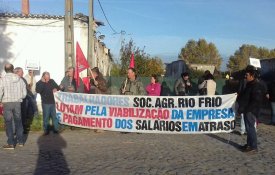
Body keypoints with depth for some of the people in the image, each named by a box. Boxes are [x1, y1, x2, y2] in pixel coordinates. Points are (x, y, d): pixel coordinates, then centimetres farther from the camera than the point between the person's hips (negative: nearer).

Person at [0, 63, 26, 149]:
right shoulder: (20, 79, 0)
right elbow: (24, 93, 3)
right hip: (17, 103, 3)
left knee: (8, 123, 4)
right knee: (18, 122, 14)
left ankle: (11, 143, 6)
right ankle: (20, 141, 21)